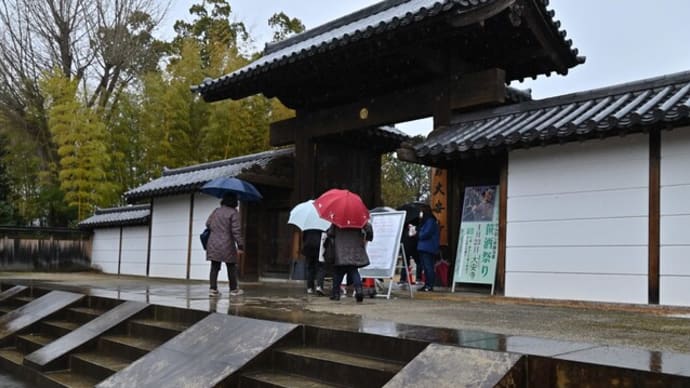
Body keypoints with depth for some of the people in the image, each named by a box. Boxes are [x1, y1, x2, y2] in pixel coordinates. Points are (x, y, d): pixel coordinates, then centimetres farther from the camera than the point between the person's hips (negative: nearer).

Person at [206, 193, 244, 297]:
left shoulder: (216, 210, 9)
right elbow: (236, 231, -15)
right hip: (226, 245, -5)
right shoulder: (234, 213, -9)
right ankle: (233, 289, 16)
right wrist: (240, 246, -12)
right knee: (231, 267, 8)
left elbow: (208, 224, 14)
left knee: (214, 267, 8)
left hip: (213, 243, 5)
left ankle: (213, 289, 3)